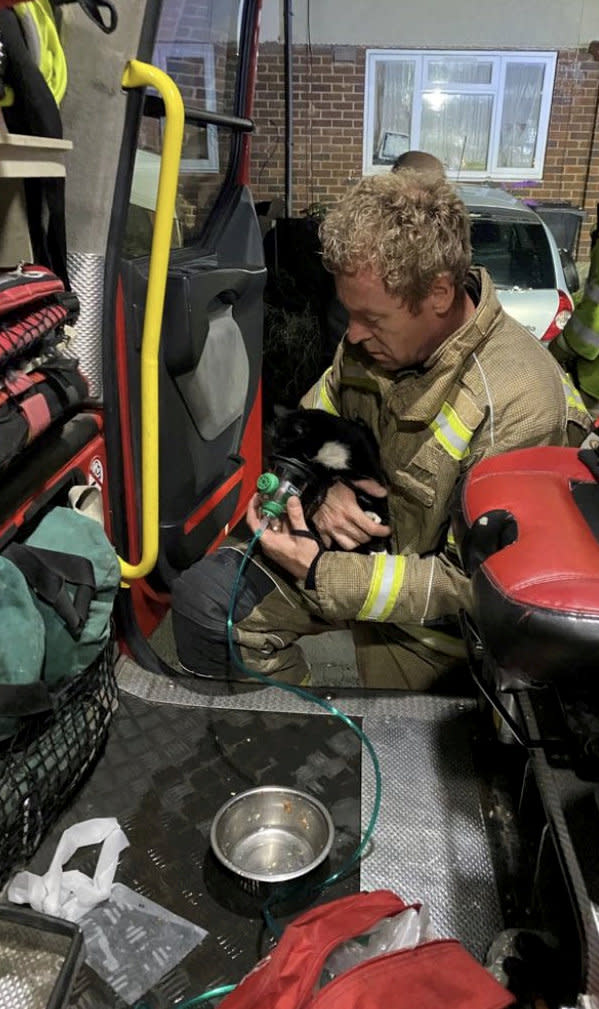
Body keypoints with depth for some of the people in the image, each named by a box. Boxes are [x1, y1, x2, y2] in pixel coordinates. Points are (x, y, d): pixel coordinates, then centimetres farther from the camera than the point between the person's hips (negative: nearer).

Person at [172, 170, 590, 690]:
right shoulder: (380, 335, -10)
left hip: (431, 608, -5)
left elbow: (469, 583, -24)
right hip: (355, 538, 6)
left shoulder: (519, 404, -29)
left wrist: (318, 572, -28)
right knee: (210, 593, -10)